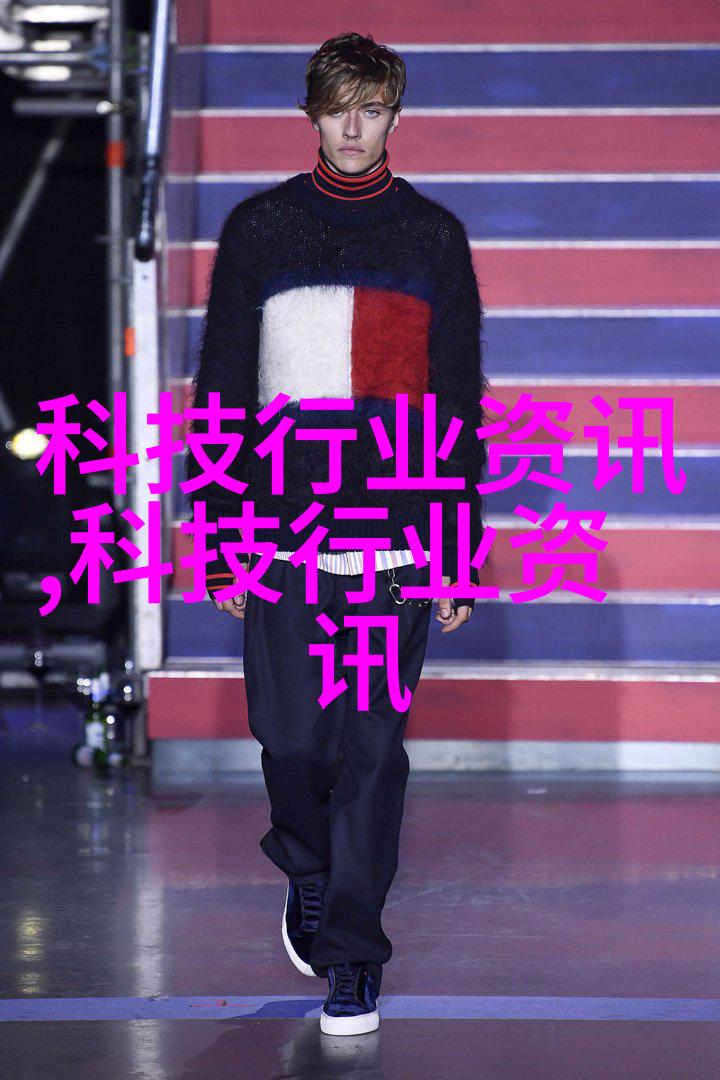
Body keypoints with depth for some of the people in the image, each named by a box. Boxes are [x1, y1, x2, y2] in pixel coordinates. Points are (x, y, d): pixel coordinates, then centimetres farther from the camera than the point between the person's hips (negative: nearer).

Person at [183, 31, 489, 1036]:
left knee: (372, 744, -3)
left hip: (399, 535, 0)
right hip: (286, 529, 0)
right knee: (292, 735, -1)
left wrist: (462, 551, 4)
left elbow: (461, 403, 10)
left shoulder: (434, 236, 8)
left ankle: (353, 960, 5)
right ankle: (309, 873, 30)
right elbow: (221, 390, 9)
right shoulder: (257, 229, 8)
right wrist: (226, 534, 2)